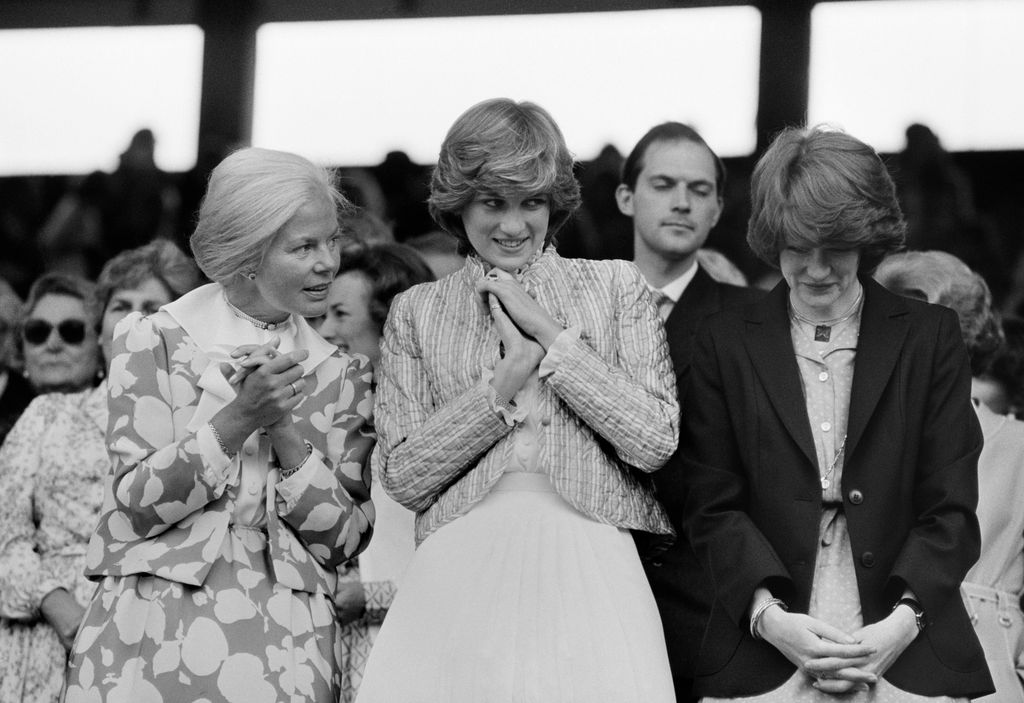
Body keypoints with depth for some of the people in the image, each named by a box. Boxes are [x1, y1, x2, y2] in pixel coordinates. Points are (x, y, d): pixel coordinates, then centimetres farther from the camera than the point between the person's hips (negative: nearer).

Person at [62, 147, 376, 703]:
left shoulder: (342, 378, 9)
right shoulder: (154, 341, 1)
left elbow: (342, 540, 2)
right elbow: (133, 507, -6)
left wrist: (284, 431, -11)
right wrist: (237, 419, -16)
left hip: (285, 639, 2)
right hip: (154, 630, -2)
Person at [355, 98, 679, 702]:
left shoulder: (615, 286, 11)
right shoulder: (417, 312, 14)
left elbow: (655, 442, -1)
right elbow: (403, 477, 5)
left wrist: (551, 335, -1)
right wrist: (505, 383, -4)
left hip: (588, 570, -1)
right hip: (459, 574, 1)